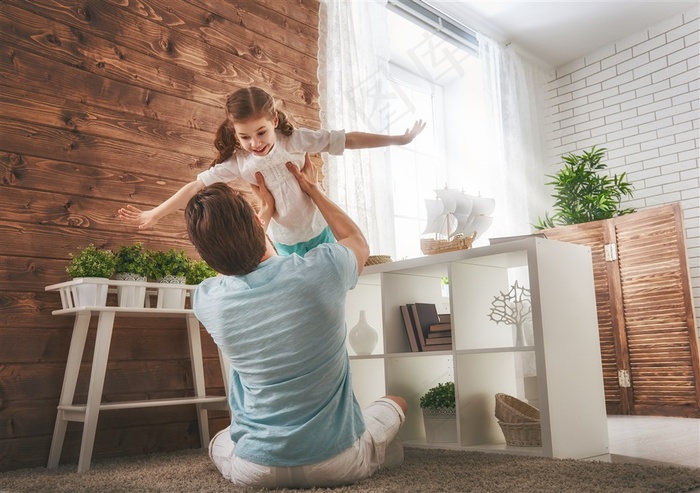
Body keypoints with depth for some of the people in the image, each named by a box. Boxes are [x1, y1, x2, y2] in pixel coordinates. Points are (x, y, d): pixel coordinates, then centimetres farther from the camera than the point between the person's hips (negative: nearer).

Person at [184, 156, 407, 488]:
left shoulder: (205, 300, -15)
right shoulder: (322, 268, -23)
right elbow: (358, 241, 5)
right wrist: (312, 188, 13)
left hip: (255, 469, 1)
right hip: (338, 462, 0)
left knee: (218, 442, 37)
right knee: (395, 402, 31)